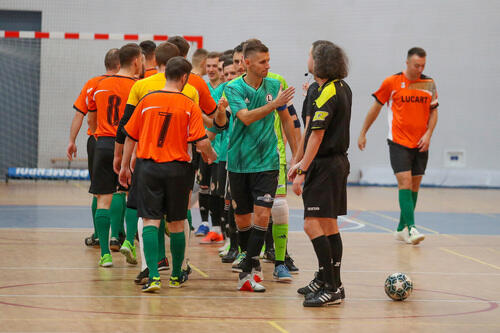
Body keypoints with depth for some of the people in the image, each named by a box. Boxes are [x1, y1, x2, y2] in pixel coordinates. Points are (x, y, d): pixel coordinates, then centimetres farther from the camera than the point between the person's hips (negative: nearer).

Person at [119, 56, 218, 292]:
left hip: (149, 166, 0)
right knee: (177, 224, 13)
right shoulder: (189, 106, -5)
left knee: (150, 221, -1)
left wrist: (125, 166, 18)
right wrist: (211, 156, 11)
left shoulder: (147, 101, 1)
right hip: (177, 168, 0)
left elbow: (130, 136, 7)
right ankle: (176, 275, 25)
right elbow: (202, 142, -11)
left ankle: (153, 276, -16)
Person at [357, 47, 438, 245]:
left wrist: (428, 134, -4)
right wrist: (363, 133, 9)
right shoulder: (392, 82, -5)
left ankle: (401, 229, 16)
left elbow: (433, 111, 12)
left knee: (414, 186, 6)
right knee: (405, 182, -16)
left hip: (420, 145, 4)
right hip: (399, 142, -4)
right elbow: (376, 107, 5)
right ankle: (410, 227, -22)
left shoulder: (429, 84, 4)